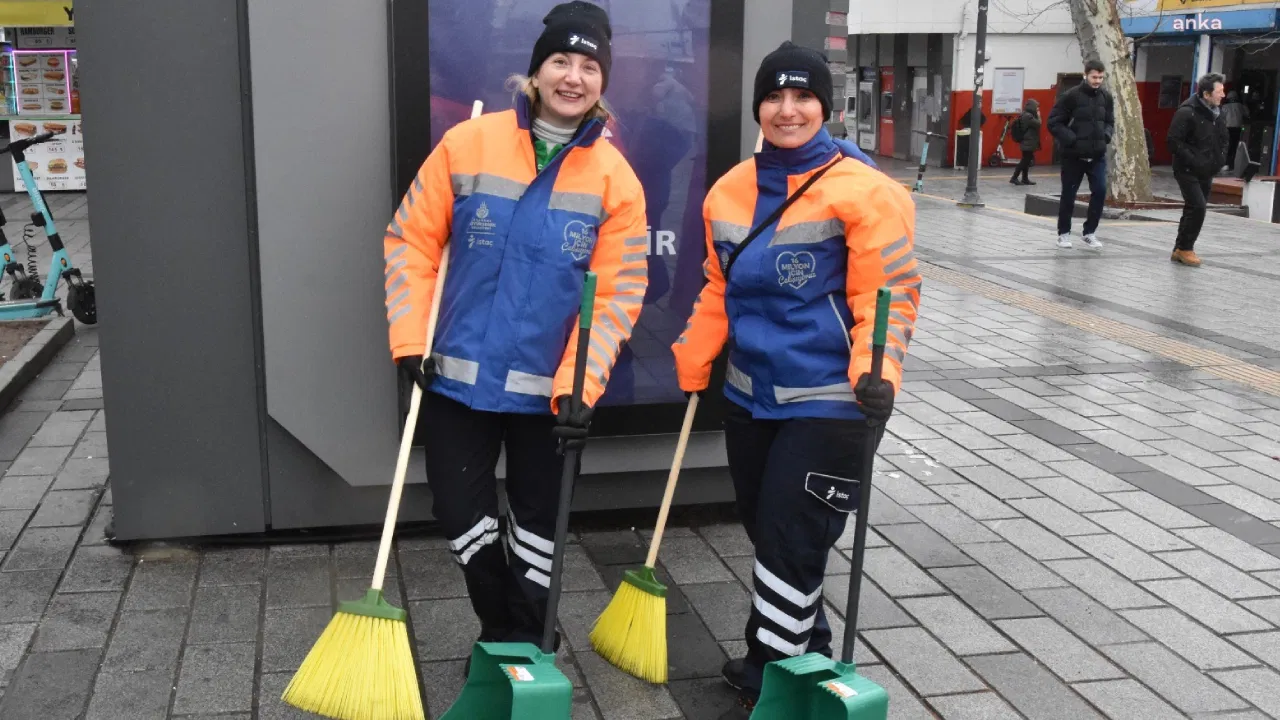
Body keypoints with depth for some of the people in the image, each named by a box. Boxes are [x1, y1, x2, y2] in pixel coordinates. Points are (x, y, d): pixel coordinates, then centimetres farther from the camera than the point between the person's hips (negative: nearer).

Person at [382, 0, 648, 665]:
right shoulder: (468, 144, -6)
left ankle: (526, 648, 35)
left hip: (548, 389, 0)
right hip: (457, 378, 0)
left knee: (537, 518, 13)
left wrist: (579, 385, -14)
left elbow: (617, 294, -6)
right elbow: (411, 242, -1)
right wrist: (410, 340, -6)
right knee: (459, 513, 6)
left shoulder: (614, 177, -5)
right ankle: (497, 633, 31)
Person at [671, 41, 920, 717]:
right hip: (751, 397, 7)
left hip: (829, 403, -6)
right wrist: (691, 365, 16)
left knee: (791, 542, -1)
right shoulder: (730, 189, 6)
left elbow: (889, 296, -14)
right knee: (766, 531, 17)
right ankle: (804, 652, 38)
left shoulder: (864, 191, -13)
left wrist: (876, 375, -28)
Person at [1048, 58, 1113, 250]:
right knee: (1068, 195, 5)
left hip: (1097, 155, 3)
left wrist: (1107, 135, -3)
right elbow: (1054, 122, -9)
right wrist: (1071, 139, -18)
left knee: (1100, 191, -7)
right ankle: (1064, 233, 21)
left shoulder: (1106, 97, 5)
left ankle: (1090, 232, 9)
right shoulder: (1071, 96, -10)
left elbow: (1110, 121, 18)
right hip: (1074, 155, -3)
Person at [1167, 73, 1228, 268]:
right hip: (1188, 171, -8)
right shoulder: (1187, 112, -17)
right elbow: (1174, 142, -20)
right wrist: (1193, 160, -22)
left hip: (1207, 172, 8)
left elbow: (1223, 140, 23)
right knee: (1198, 207, -15)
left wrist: (1221, 158, 6)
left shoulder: (1218, 114, 10)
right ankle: (1185, 248, -1)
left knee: (1193, 209, 11)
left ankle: (1179, 250, 19)